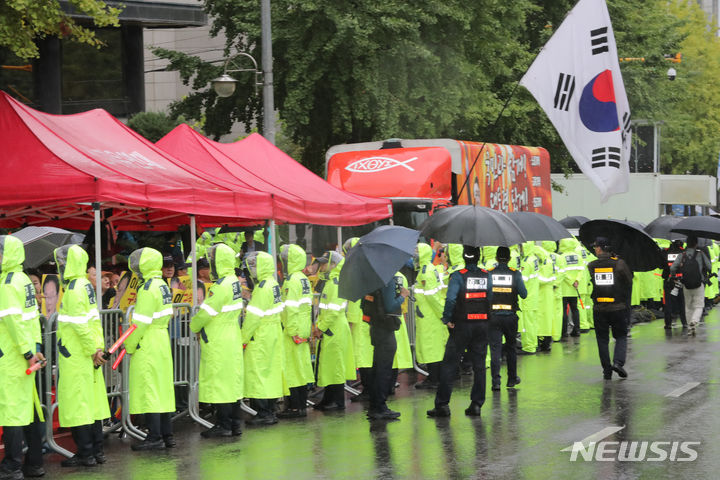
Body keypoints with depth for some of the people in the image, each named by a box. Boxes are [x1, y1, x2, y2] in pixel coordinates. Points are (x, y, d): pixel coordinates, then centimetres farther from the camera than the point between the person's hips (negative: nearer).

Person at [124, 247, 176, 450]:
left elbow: (141, 322, -18)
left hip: (147, 347, -9)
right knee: (162, 389, 12)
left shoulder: (148, 289, -16)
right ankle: (166, 434, 17)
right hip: (162, 342, 9)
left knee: (148, 389, -6)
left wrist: (130, 346, -7)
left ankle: (155, 437, -6)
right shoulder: (163, 286, 12)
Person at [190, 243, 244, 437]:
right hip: (232, 339, 9)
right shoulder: (234, 282, 9)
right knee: (232, 380, 13)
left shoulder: (221, 286, -20)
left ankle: (223, 425, 0)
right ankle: (235, 423, 18)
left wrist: (195, 326, 2)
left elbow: (206, 312, -18)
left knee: (219, 382, -4)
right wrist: (202, 328, 10)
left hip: (218, 342, -9)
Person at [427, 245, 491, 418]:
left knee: (449, 364, 2)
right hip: (482, 326, 4)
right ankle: (476, 404, 10)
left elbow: (451, 299, -21)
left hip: (461, 326, -4)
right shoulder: (487, 276, 3)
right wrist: (490, 319, 7)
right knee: (479, 365, 10)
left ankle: (442, 404, 0)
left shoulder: (458, 276, -10)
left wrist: (447, 319, -11)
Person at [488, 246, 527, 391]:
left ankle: (496, 381, -8)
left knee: (495, 349, 0)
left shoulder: (489, 273, -4)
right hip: (510, 316, 1)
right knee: (511, 347, 16)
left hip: (493, 315, -1)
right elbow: (524, 294, -5)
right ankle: (512, 379, 25)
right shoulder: (515, 274, -5)